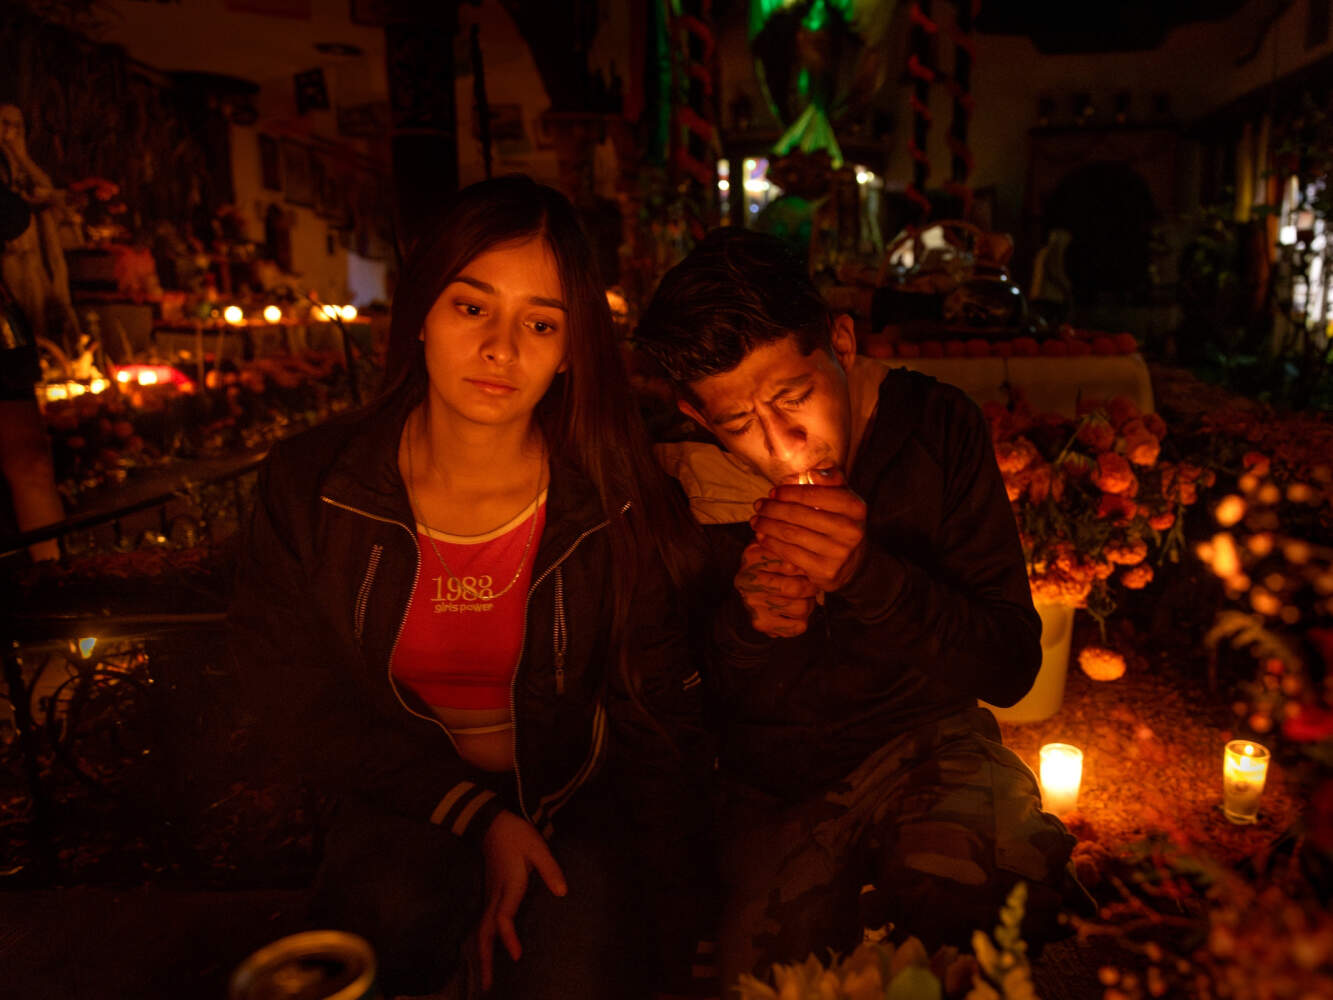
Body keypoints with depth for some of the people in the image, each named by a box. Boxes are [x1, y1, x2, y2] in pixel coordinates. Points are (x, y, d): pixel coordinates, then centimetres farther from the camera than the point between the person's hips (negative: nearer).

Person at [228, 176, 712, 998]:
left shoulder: (622, 507, -14)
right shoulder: (308, 488, -9)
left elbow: (660, 725, -9)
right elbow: (300, 706, -4)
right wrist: (472, 812, -13)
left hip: (577, 801, 0)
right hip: (404, 803, 1)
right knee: (391, 903, -29)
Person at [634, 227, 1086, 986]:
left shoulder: (933, 428, -11)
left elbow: (1013, 668, -12)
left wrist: (867, 574, -29)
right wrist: (742, 627, -24)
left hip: (924, 747, 0)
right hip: (771, 788, 1)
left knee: (994, 884, -29)